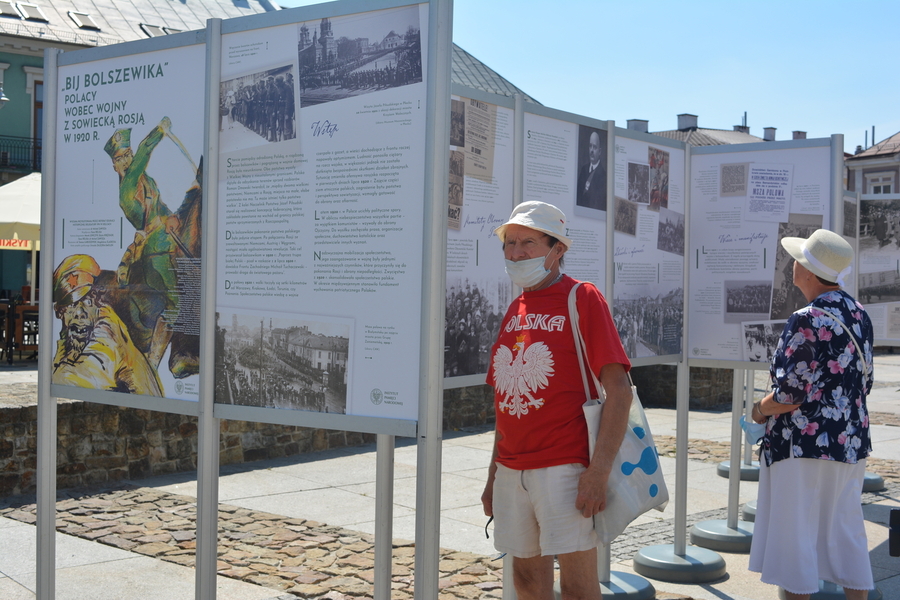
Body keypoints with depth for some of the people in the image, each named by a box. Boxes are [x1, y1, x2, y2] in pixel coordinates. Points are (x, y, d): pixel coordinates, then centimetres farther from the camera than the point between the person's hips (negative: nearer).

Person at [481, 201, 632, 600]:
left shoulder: (582, 298, -7)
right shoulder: (515, 310, 13)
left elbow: (619, 392, -13)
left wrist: (598, 472, -20)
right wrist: (494, 474, 15)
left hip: (564, 469, -6)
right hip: (512, 470, 6)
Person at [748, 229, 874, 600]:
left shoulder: (807, 321, -18)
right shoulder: (858, 315, 7)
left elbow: (790, 393, -19)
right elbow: (864, 382, 15)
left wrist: (760, 410, -1)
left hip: (805, 444, -8)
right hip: (851, 442, 8)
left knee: (795, 532, 2)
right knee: (845, 533, 14)